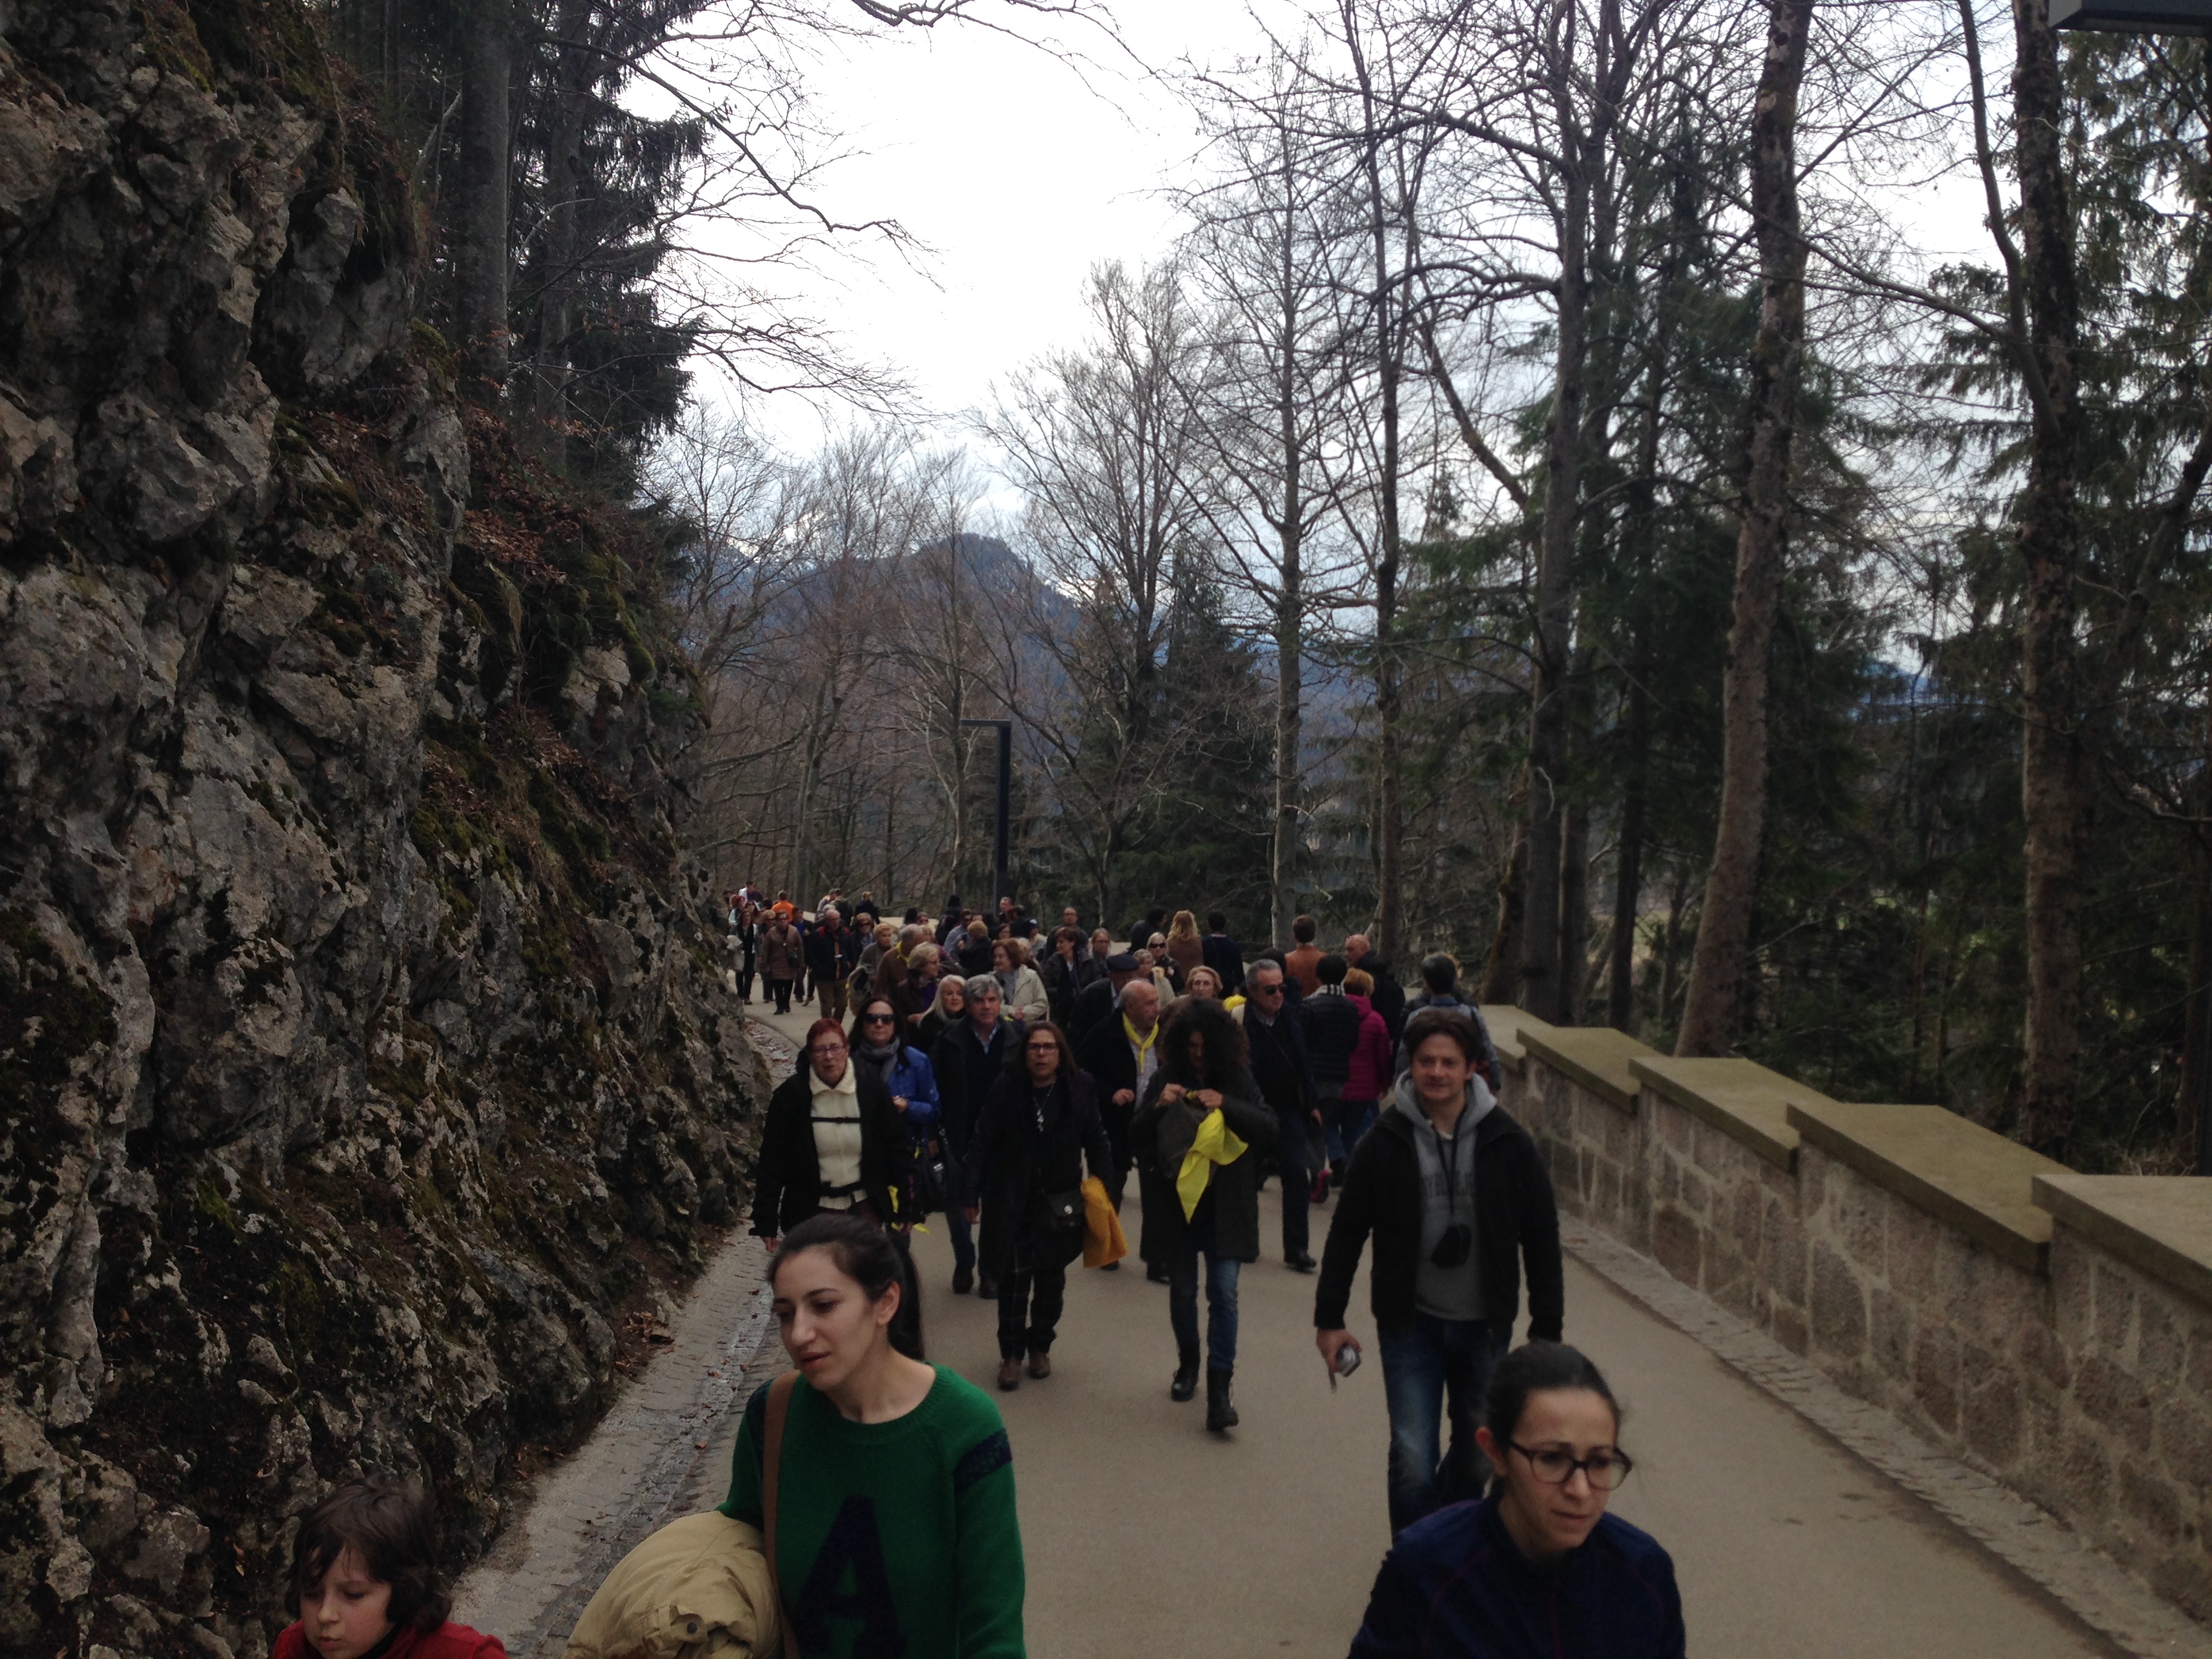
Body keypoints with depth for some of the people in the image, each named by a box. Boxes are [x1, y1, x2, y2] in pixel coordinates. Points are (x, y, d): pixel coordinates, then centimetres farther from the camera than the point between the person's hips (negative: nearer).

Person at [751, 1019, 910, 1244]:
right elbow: (772, 1159, -5)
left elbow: (895, 1147, 1)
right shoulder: (790, 1095, -9)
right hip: (811, 1210, -1)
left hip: (865, 1207, 1)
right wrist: (766, 1221, -6)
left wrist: (904, 1207, 2)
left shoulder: (871, 1087, -6)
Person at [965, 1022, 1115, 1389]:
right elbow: (982, 1142, -6)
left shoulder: (1080, 1089, -8)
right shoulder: (1007, 1087, -10)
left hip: (1060, 1202, 2)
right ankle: (1011, 1354, 12)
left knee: (1051, 1276, 12)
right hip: (1012, 1201, -1)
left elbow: (1096, 1142, 1)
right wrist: (973, 1196, -8)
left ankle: (1041, 1347, 30)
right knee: (1014, 1276, -2)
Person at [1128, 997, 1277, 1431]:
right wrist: (1157, 1106, -19)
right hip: (1177, 1200, 2)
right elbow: (1136, 1137, 0)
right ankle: (1188, 1362, 37)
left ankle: (1219, 1387, -6)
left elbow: (1269, 1129, -9)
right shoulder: (1166, 1078, 1)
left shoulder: (1238, 1079, -2)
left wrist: (1226, 1104, -22)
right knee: (1183, 1289, 14)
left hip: (1226, 1205, -2)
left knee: (1223, 1290, -9)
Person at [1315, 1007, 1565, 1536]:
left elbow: (1542, 1239, 0)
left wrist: (1547, 1328, 1)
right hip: (1411, 1323, -2)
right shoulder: (1386, 1142, -8)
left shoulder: (1507, 1143, -7)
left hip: (1484, 1326, 2)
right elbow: (1346, 1234, 0)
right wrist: (1329, 1318, 1)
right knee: (1413, 1459, -9)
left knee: (1477, 1453, 16)